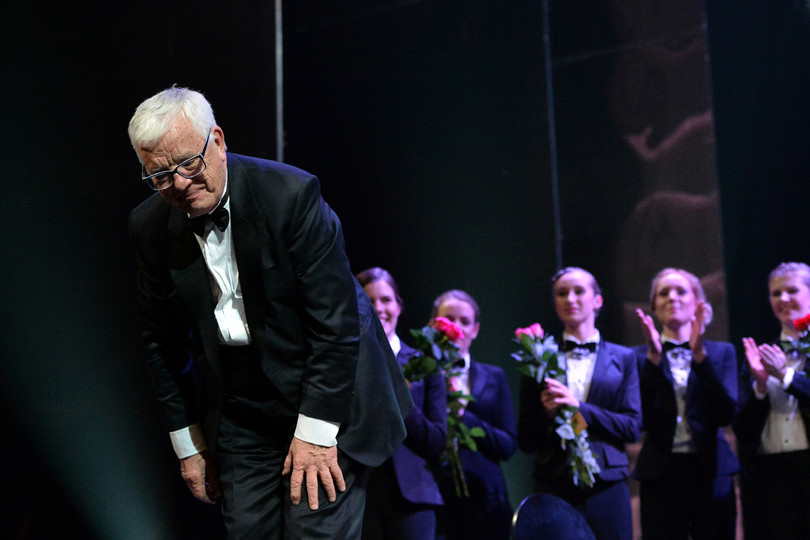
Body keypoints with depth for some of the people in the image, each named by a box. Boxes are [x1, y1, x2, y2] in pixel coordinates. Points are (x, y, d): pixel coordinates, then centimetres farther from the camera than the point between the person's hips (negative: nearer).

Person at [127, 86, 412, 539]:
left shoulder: (290, 193, -19)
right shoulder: (150, 226, -4)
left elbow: (335, 321, -18)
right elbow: (164, 343, 8)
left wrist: (314, 433, -17)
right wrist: (188, 443, 9)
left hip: (328, 403, -4)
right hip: (239, 418, 4)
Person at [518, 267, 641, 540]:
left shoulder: (623, 358, 10)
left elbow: (633, 427, 1)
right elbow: (525, 441, 10)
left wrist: (579, 407, -10)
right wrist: (547, 414, -11)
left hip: (606, 486, 0)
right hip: (554, 488, 0)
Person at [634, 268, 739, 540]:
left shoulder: (721, 352, 9)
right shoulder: (641, 357, 7)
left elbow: (726, 414, -5)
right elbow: (641, 418, -7)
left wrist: (700, 355, -13)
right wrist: (654, 357, -15)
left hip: (711, 474, 1)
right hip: (661, 475, -1)